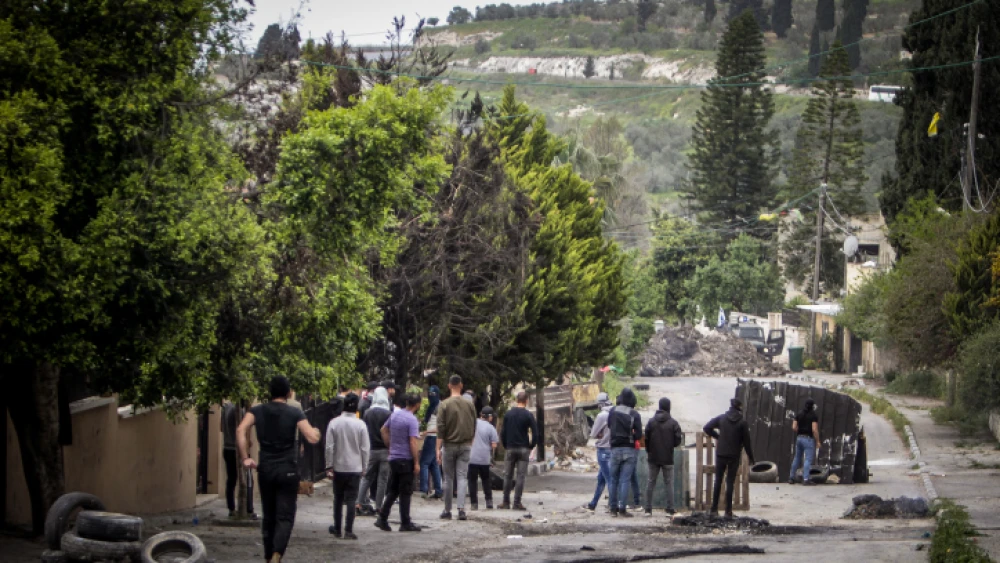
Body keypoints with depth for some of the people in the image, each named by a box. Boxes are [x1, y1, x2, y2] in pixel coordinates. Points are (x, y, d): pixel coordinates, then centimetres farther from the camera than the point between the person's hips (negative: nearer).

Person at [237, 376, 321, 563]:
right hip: (287, 469, -3)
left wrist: (245, 458, -9)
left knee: (269, 516, 15)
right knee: (285, 517, -4)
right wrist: (316, 432, 12)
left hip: (265, 469, 3)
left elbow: (241, 430, -13)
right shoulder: (294, 413, -4)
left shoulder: (258, 411, 2)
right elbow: (312, 438, -11)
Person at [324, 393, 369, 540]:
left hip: (338, 467, 1)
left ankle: (337, 529, 21)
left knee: (338, 499, 14)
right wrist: (364, 467, 6)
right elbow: (365, 449, -5)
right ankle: (348, 531, -4)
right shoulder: (360, 425, -8)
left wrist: (329, 466, 2)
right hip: (355, 467, -1)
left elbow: (329, 447, -5)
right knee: (351, 500, 1)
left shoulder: (334, 423, -6)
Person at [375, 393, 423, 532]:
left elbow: (384, 430, 16)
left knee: (393, 491, 15)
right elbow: (412, 442, -20)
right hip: (406, 459, -7)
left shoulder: (395, 414, 5)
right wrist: (416, 462, -16)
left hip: (393, 458, 7)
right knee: (405, 492, 0)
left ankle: (382, 519, 9)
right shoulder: (412, 420, -16)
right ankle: (405, 523, 4)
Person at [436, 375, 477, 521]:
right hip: (465, 446, 2)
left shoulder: (444, 405, -8)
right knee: (462, 477, 1)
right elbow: (474, 428, 8)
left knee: (448, 479, 6)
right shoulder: (469, 405, 1)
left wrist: (438, 449, -7)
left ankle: (447, 511, 11)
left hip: (449, 445, -2)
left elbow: (441, 428, -10)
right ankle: (461, 508, -13)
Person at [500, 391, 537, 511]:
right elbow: (535, 433, -8)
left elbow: (503, 432, 6)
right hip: (523, 449, -3)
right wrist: (531, 446, 4)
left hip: (510, 448, 3)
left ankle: (506, 502, 8)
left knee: (508, 476, 8)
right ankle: (517, 503, -5)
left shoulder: (508, 414, 5)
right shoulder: (528, 415, -5)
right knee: (521, 476, -1)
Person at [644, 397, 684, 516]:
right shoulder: (673, 423, -7)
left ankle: (648, 509, 5)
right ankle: (670, 509, 0)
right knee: (669, 483, 5)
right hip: (667, 458, -2)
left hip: (653, 457, 2)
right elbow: (678, 441, -8)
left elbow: (646, 439, -1)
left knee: (651, 482, 8)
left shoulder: (651, 422, -1)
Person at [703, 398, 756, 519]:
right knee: (730, 482, 3)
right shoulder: (742, 423, -7)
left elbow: (707, 428, -3)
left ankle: (714, 510, 7)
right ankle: (728, 511, 1)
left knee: (718, 482, 9)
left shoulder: (721, 418, 0)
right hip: (734, 456, -2)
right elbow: (746, 442, -5)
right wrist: (751, 458, 4)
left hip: (721, 454, 2)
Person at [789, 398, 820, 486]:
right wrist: (818, 441, -10)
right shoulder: (813, 416, -10)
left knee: (797, 458, 15)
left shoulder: (799, 414, 8)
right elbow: (814, 429, -17)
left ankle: (791, 478, 19)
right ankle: (806, 479, -12)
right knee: (808, 459, -5)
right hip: (809, 439, -6)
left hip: (799, 438, 6)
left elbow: (794, 427, 4)